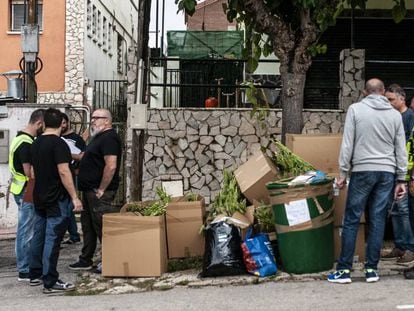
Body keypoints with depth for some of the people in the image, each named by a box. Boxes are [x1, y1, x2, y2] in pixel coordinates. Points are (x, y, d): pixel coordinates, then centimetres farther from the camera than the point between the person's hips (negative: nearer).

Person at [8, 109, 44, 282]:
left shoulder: (21, 138, 12)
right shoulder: (26, 143, -20)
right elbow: (29, 173, -22)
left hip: (22, 191, 10)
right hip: (27, 192, -10)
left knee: (26, 231, 15)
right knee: (27, 232, -3)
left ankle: (26, 267, 23)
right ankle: (24, 271, 3)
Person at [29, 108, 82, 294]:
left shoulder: (36, 143, 10)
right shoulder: (58, 144, -16)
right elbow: (63, 172, -21)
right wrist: (74, 197, -19)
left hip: (39, 198, 9)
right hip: (56, 199, -8)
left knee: (39, 236, 15)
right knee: (52, 239, -8)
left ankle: (35, 275, 24)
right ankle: (50, 283, -7)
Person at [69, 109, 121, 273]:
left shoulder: (109, 138, -16)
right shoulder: (99, 137, 18)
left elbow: (111, 166, -25)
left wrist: (101, 190, -22)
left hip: (99, 193, -11)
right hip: (89, 190, 11)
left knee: (101, 226, -6)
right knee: (88, 224, 15)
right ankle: (85, 260, 24)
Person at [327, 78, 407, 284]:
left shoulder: (355, 109, -1)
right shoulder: (395, 114, 8)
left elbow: (347, 144, -4)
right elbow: (401, 150, 8)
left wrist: (343, 173, 1)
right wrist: (401, 179, 12)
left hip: (362, 171, -3)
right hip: (387, 172, 3)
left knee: (351, 220, 2)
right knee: (378, 220, 6)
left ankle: (344, 269, 3)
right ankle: (372, 269, 8)